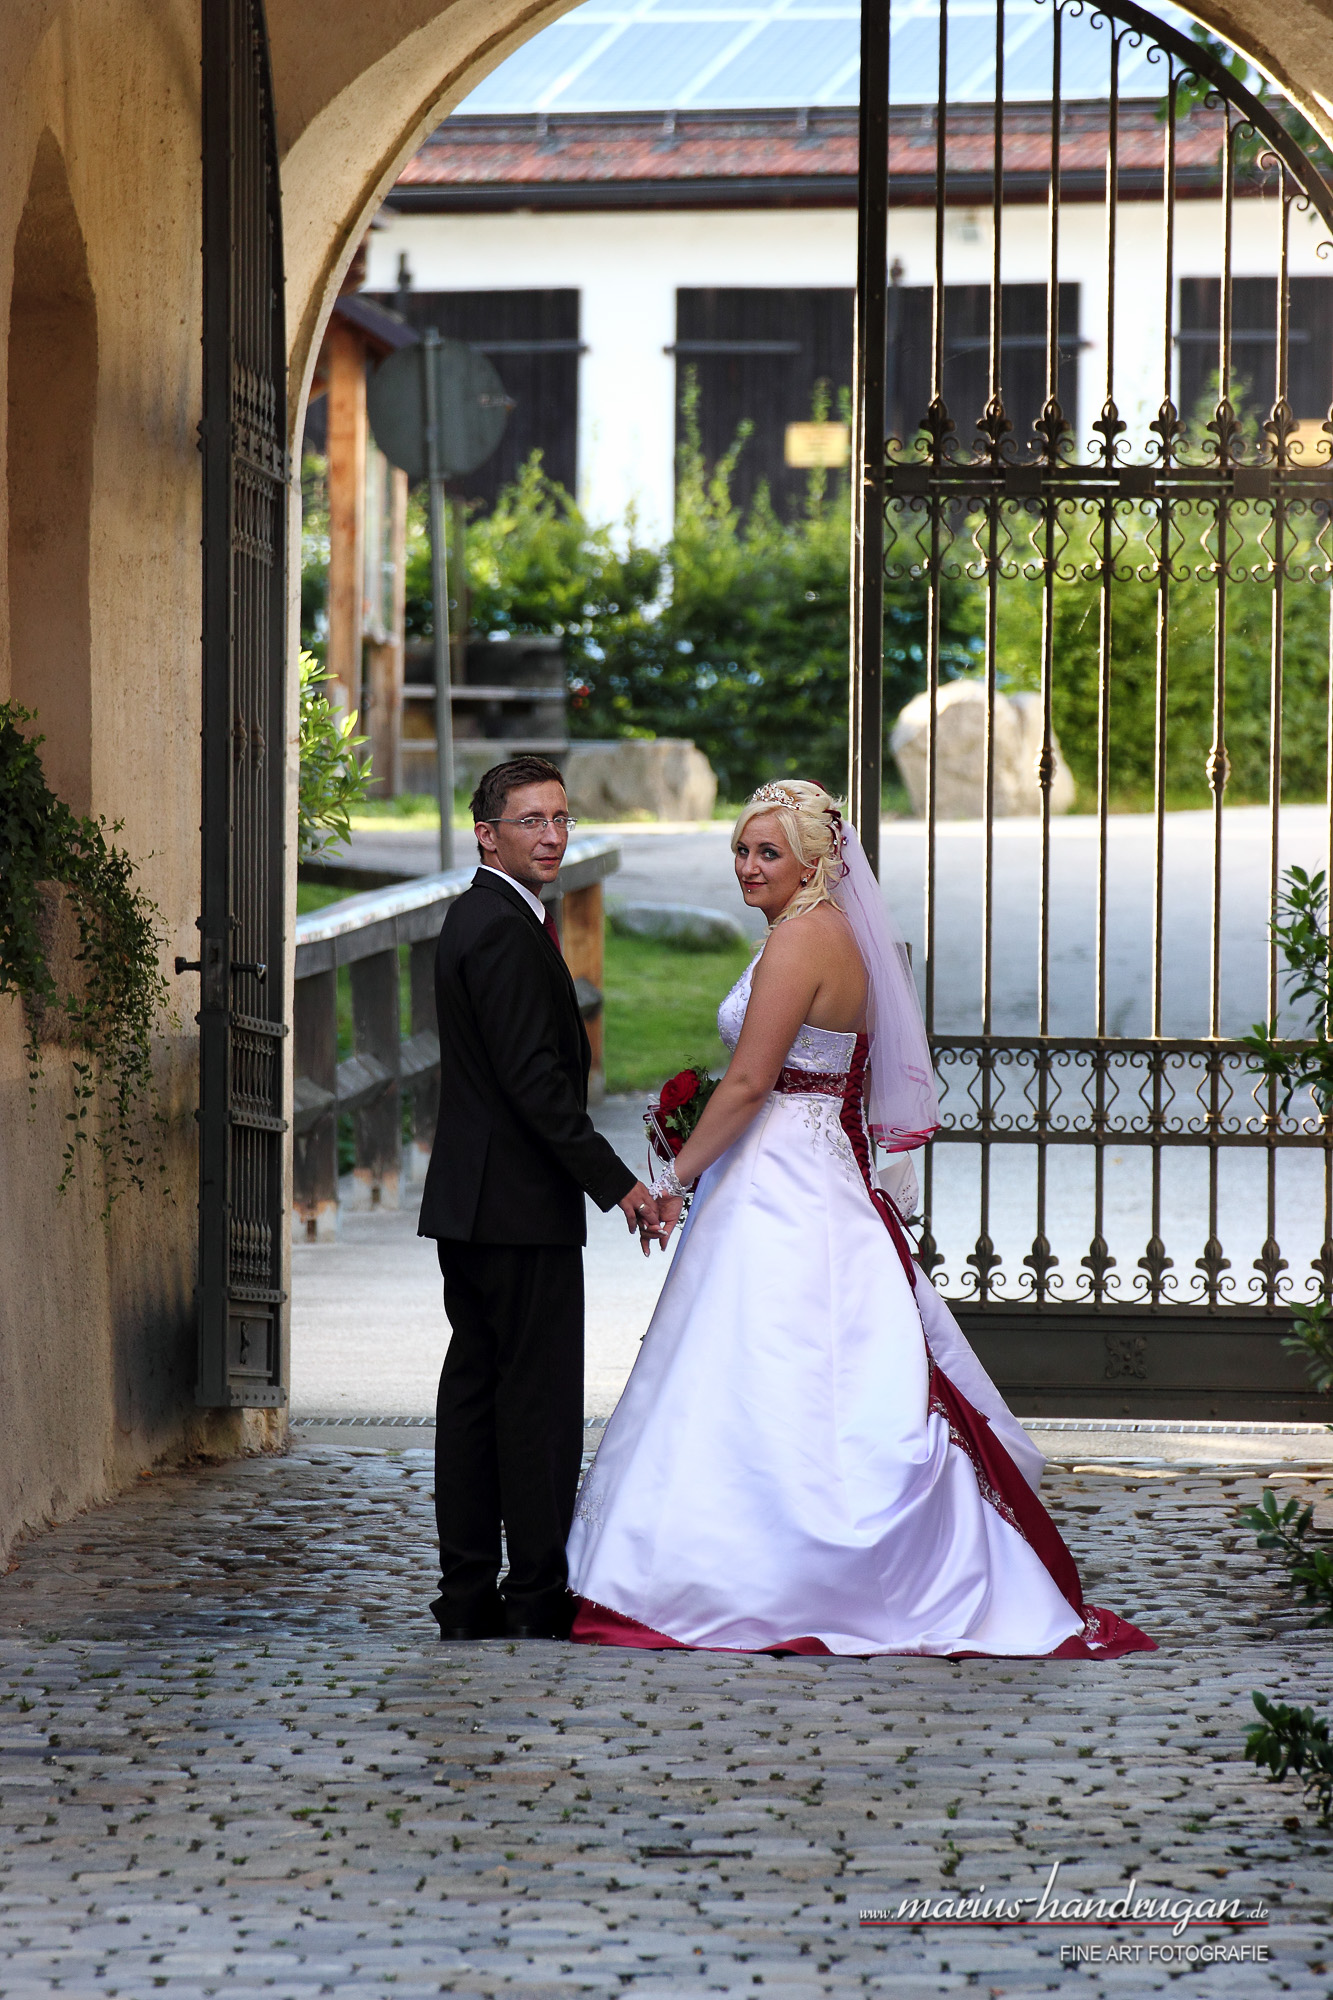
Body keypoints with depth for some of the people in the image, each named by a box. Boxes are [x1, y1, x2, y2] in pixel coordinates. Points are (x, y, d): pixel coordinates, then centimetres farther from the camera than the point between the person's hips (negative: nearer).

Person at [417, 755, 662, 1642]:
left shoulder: (478, 918, 17)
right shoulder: (505, 929, -16)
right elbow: (534, 1077, -21)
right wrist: (615, 1180, -20)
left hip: (469, 1200, 10)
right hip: (520, 1202, -10)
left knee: (476, 1388, 10)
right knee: (539, 1395, -5)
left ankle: (468, 1592, 12)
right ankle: (538, 1594, -3)